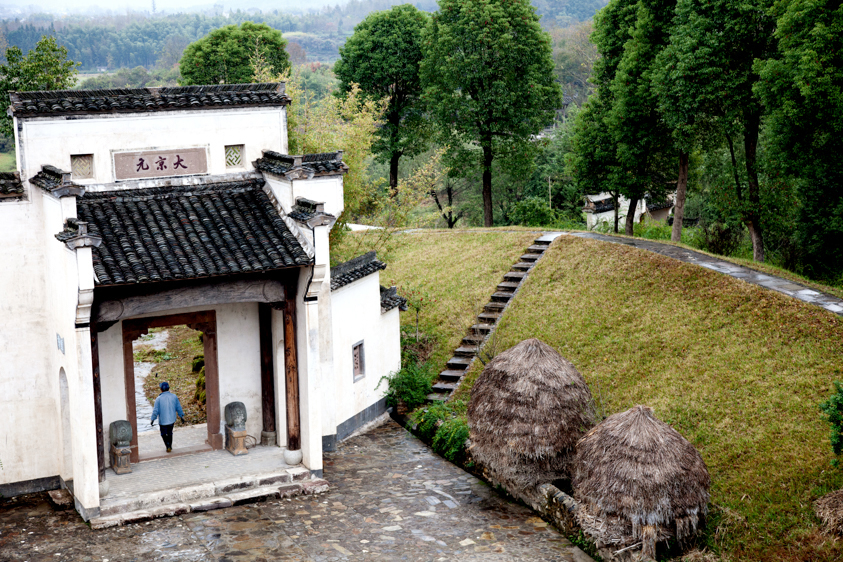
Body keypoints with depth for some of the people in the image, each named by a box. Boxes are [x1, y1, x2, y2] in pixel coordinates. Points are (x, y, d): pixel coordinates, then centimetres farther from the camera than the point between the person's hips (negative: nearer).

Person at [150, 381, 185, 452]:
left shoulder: (159, 399, -16)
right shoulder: (174, 397, -7)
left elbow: (155, 411, -13)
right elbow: (179, 408, -1)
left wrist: (152, 419, -1)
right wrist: (182, 416, 10)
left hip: (163, 420, -3)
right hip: (172, 419, 3)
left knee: (164, 434, 15)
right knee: (169, 433, 23)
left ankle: (168, 446, -2)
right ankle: (170, 446, 30)